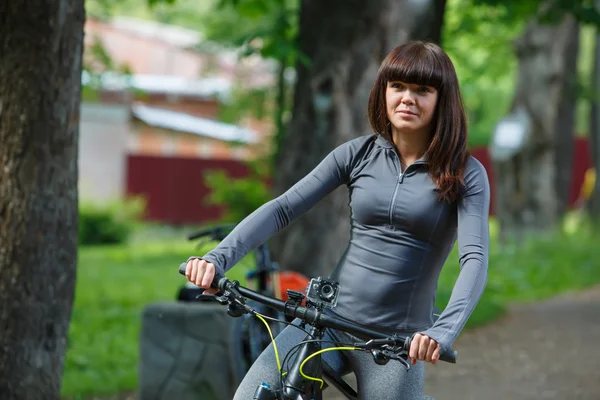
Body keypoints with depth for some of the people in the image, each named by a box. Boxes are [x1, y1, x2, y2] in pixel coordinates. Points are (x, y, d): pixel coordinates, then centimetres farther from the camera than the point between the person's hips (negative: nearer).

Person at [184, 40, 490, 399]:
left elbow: (475, 258, -16)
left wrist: (443, 332, -34)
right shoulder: (358, 154, 5)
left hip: (396, 340, -2)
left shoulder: (466, 175, -4)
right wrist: (217, 259, -15)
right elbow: (282, 209, 0)